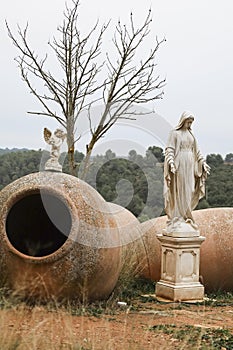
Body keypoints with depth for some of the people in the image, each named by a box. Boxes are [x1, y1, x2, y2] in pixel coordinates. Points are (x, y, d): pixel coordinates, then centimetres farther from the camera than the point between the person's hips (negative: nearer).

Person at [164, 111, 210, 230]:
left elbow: (196, 150, 19)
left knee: (189, 191, 5)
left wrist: (203, 162, 12)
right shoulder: (174, 133, -5)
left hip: (189, 165, 7)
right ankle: (176, 217, 1)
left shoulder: (190, 134, 15)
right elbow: (169, 149, -11)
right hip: (179, 164, -6)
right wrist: (171, 163, -25)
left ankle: (185, 216, 13)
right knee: (179, 190, -4)